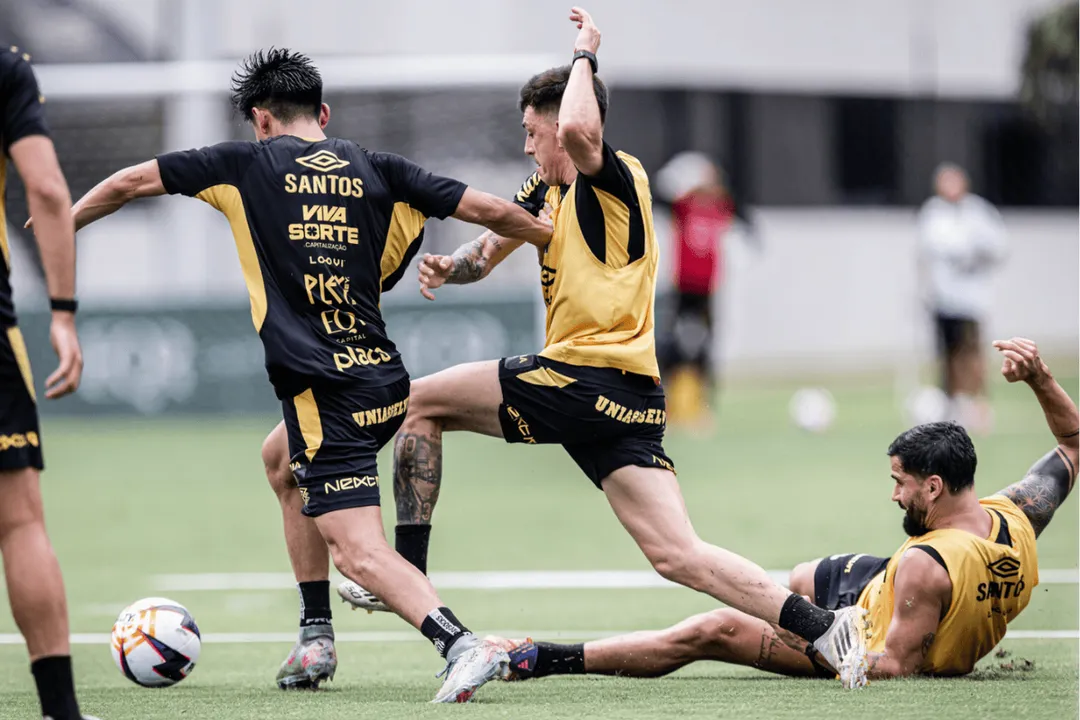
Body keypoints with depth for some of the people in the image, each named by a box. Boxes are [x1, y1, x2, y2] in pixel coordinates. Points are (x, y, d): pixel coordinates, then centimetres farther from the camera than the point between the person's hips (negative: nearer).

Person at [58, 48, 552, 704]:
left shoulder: (247, 164, 2)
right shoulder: (377, 171, 9)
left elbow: (129, 183, 9)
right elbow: (489, 210, 8)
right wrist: (554, 235, 27)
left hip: (325, 393, -6)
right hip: (387, 382, 6)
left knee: (359, 552, -11)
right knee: (285, 466, 32)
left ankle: (461, 646, -32)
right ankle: (315, 639, 29)